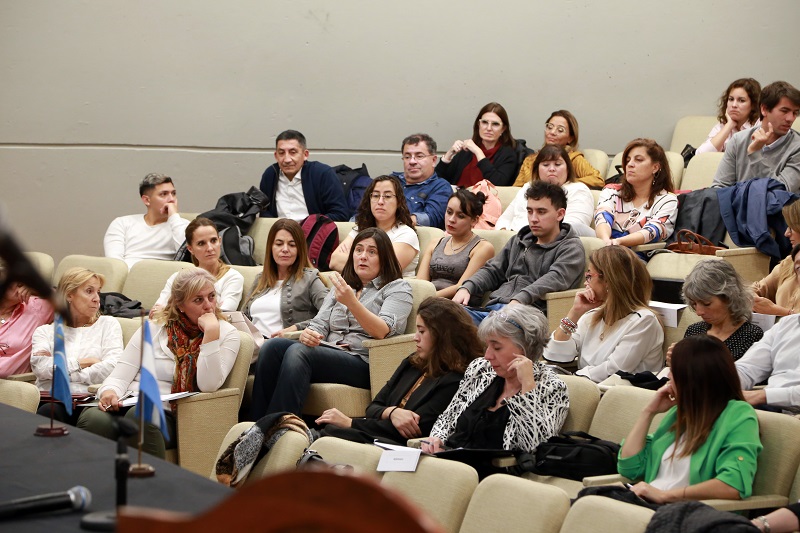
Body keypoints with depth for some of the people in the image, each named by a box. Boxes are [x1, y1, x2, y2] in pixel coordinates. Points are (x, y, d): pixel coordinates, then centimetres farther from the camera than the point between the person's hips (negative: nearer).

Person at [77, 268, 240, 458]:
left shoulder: (227, 334, 6)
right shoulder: (155, 328, 11)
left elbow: (208, 385, -9)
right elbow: (120, 377, 7)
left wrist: (211, 333, -14)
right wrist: (109, 392, -17)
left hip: (168, 414, -2)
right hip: (128, 405, 2)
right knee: (95, 419, -33)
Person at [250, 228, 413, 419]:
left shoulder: (398, 288, 8)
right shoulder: (342, 287, 28)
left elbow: (384, 332, -11)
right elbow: (320, 324, 18)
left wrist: (351, 302, -27)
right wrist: (308, 333, -8)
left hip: (362, 363, -6)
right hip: (328, 353, 6)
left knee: (297, 352, -30)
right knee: (273, 346, -22)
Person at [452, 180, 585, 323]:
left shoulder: (571, 247, 7)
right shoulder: (518, 241, 29)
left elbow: (555, 279, -12)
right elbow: (492, 271, 28)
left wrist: (519, 301, -29)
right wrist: (467, 288, 5)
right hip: (492, 306, 6)